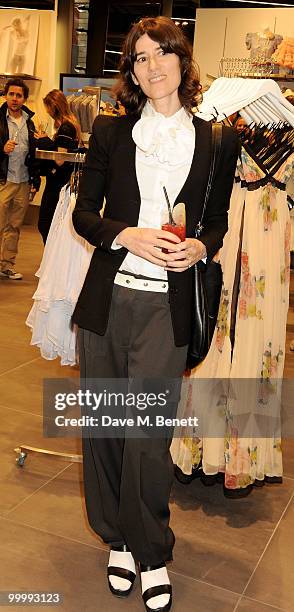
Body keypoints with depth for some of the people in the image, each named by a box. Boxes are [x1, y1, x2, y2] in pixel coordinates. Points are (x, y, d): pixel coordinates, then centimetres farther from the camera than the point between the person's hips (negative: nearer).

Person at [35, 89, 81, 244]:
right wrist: (46, 140, 8)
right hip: (61, 181, 10)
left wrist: (45, 141, -10)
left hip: (57, 183, -10)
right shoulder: (70, 124, 12)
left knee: (45, 225, -2)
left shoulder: (65, 128, -17)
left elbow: (60, 160, -21)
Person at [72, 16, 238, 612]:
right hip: (106, 299, 2)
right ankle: (119, 540, 32)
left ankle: (152, 555, 23)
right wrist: (128, 236, -13)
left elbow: (218, 222, 12)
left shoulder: (217, 141, 5)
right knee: (102, 426, 10)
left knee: (148, 435, 0)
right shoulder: (111, 131, 6)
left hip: (166, 307, -1)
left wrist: (199, 246, -10)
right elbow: (84, 212, 6)